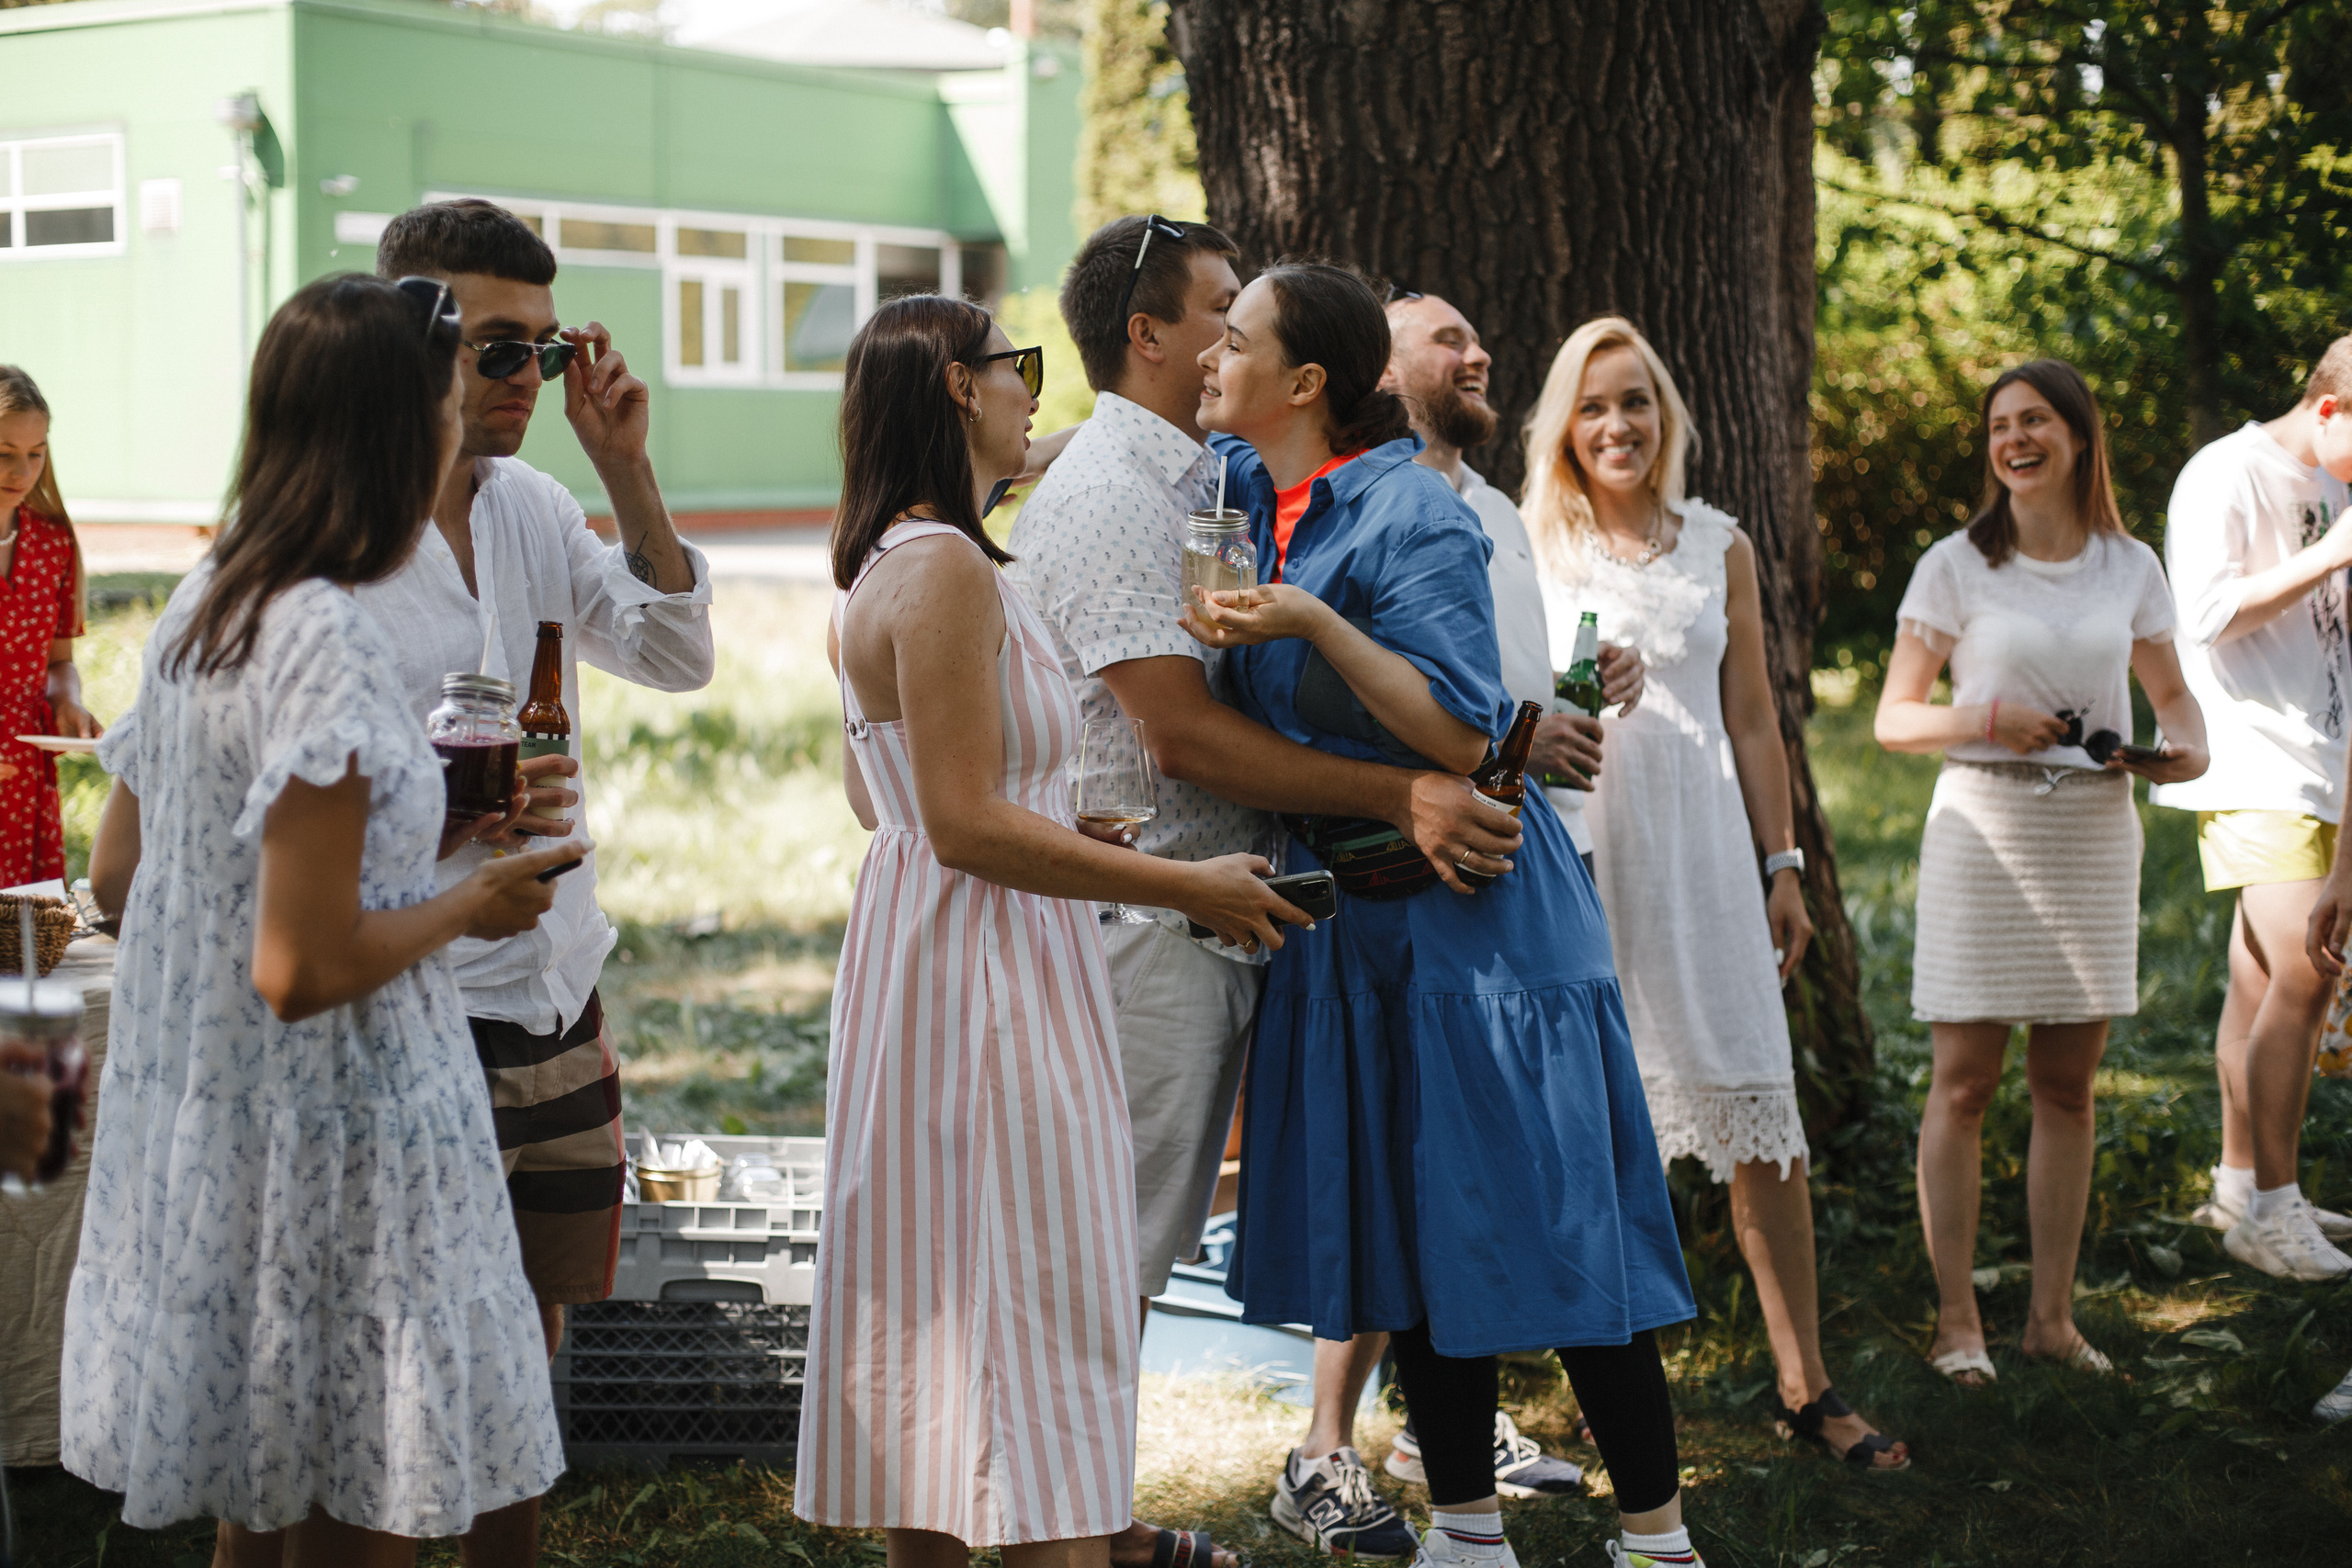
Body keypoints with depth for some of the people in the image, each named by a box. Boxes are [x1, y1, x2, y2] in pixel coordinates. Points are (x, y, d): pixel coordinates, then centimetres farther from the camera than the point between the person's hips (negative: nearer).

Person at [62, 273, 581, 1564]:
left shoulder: (198, 614, 6)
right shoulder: (326, 645, -21)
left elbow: (118, 874, 15)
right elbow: (302, 969, -24)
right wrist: (465, 907, -7)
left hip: (199, 1124, 9)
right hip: (331, 1153, -9)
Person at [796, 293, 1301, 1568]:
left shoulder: (886, 569, 14)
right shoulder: (947, 569, -18)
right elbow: (966, 823, -22)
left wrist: (1084, 827, 25)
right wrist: (1187, 886, -18)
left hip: (927, 942, 10)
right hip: (987, 971, -10)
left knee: (945, 1314, 15)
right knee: (1034, 1319, -8)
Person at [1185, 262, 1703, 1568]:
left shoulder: (1410, 516, -17)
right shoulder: (1239, 486, 4)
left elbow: (1459, 735, -22)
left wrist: (1312, 622, -28)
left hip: (1467, 909, -8)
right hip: (1348, 912, 8)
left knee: (1544, 1214, -4)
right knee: (1402, 1229, 12)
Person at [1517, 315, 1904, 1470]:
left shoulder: (1719, 545, 11)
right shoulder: (1528, 550, 4)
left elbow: (1752, 720, 12)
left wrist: (1782, 864, 8)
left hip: (1702, 846, 2)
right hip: (1574, 849, -1)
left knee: (1761, 1112, -2)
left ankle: (1804, 1383, 4)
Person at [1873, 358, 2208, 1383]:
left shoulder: (2130, 567, 8)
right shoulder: (1956, 566, -1)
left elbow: (2173, 692, 17)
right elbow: (1893, 718, 1)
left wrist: (2189, 750, -5)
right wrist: (1980, 720, -17)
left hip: (2094, 832, 3)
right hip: (1984, 827, -3)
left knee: (2067, 1084, 7)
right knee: (1964, 1082, -2)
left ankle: (2052, 1314, 15)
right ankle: (1956, 1317, 4)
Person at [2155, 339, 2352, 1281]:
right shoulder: (2226, 477, -10)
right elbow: (2208, 612, -19)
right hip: (2248, 765, -9)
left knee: (2263, 983, 11)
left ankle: (2240, 1185, 18)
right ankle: (2270, 1208, -12)